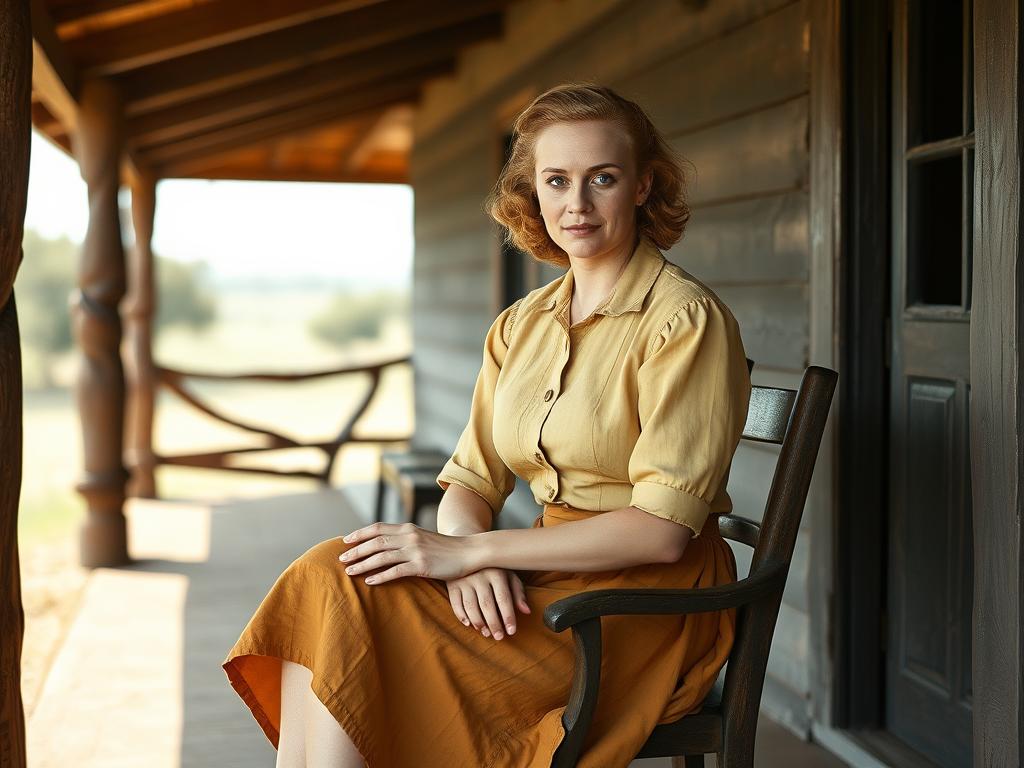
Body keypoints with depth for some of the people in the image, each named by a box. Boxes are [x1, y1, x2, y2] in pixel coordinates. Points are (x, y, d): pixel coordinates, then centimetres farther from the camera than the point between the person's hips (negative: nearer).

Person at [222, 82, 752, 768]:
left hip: (648, 603, -6)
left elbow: (662, 528, -17)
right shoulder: (521, 325, 12)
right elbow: (472, 480, 9)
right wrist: (472, 559, -16)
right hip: (554, 575, 6)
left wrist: (468, 551, -19)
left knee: (350, 604, -21)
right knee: (329, 581, -17)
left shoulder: (686, 318, -10)